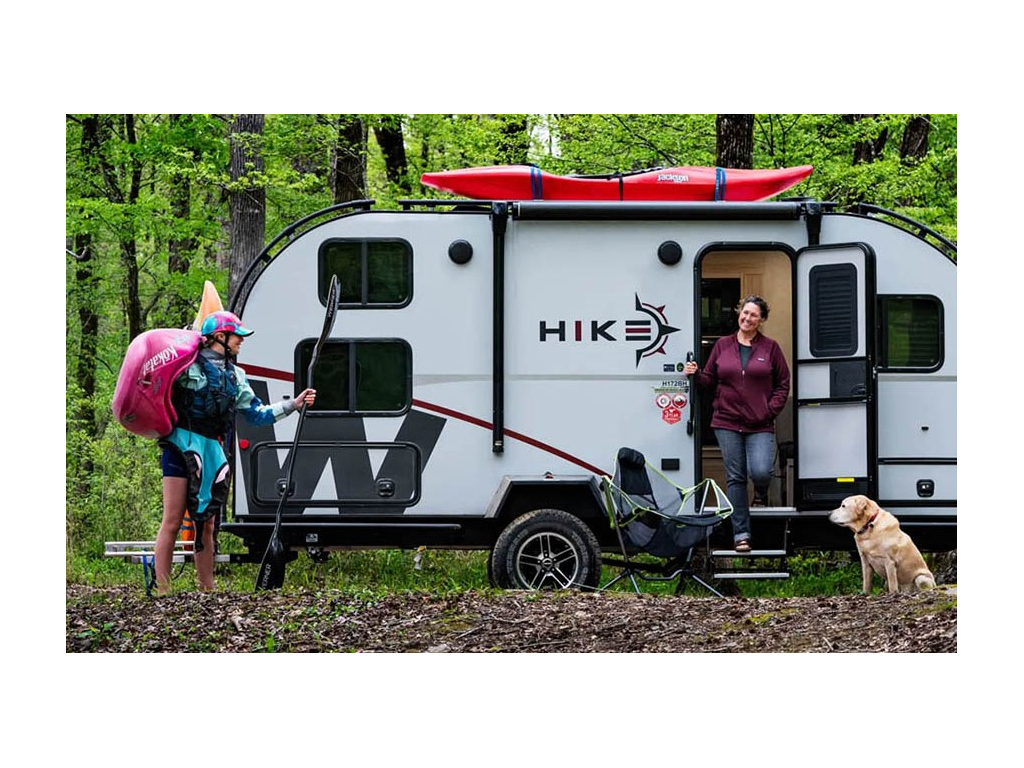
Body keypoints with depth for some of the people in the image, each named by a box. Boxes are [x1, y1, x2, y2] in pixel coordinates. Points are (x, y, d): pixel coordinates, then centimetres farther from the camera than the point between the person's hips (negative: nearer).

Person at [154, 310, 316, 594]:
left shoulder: (235, 376, 19)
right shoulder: (188, 363, -2)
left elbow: (257, 413, 22)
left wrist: (294, 404, 17)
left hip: (212, 453, 7)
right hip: (182, 446, -7)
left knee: (206, 525, 10)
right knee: (172, 522, -8)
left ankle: (207, 590, 16)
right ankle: (162, 592, -7)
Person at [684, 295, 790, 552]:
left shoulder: (770, 348, 5)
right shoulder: (722, 346, 10)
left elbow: (783, 384, 7)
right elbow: (709, 381, 15)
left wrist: (770, 410, -5)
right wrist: (695, 375, -5)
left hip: (760, 425, -2)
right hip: (728, 422, 2)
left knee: (760, 472, -18)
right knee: (735, 478, 2)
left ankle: (761, 492, 21)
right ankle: (741, 534, 7)